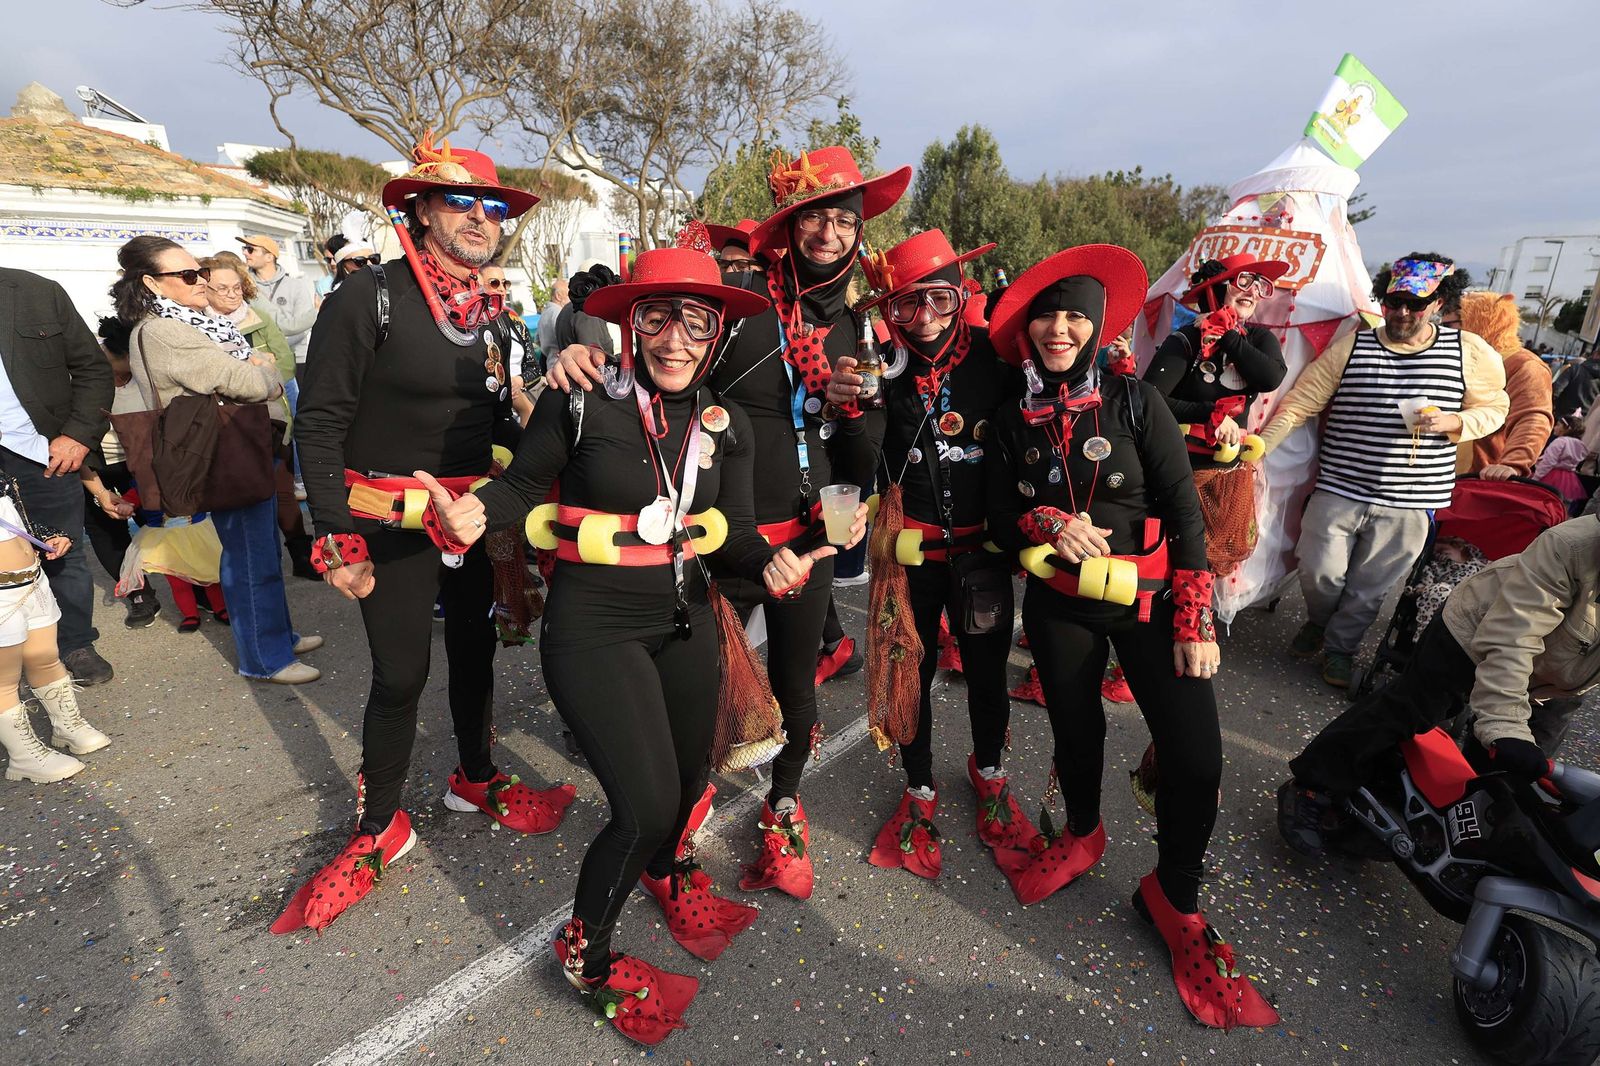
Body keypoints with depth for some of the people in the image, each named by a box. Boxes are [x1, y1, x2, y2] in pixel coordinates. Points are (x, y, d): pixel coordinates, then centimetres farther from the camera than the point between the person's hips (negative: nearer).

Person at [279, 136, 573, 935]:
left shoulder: (490, 311, 6)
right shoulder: (369, 297, -12)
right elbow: (319, 424, -13)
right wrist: (337, 540, -16)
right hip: (391, 525, -5)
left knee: (474, 649, 16)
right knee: (401, 674, 1)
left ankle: (476, 780, 38)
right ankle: (378, 828, 23)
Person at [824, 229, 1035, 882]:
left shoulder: (994, 357, -8)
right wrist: (844, 405, -24)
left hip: (982, 547, 1)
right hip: (909, 547, 0)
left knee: (987, 669, 15)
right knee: (912, 672, 11)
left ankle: (988, 772, 44)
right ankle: (919, 792, 35)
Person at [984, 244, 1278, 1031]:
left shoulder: (1136, 401, -5)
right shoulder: (1013, 421, 2)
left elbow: (1185, 515, -7)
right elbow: (1000, 518, 7)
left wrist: (1195, 623, -10)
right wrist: (1049, 524, -16)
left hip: (1147, 601, -2)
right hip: (1058, 602, 2)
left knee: (1195, 757, -6)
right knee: (1074, 730, 16)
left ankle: (1173, 898, 20)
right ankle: (1082, 834, 46)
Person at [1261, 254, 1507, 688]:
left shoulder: (1471, 353, 0)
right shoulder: (1350, 346, -1)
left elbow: (1493, 409, 11)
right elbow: (1299, 402, -3)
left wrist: (1453, 422, -11)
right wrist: (1260, 445, -15)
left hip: (1410, 502, 1)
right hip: (1338, 489, 0)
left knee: (1370, 587, 10)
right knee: (1320, 573, 0)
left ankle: (1340, 647, 31)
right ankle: (1318, 623, 32)